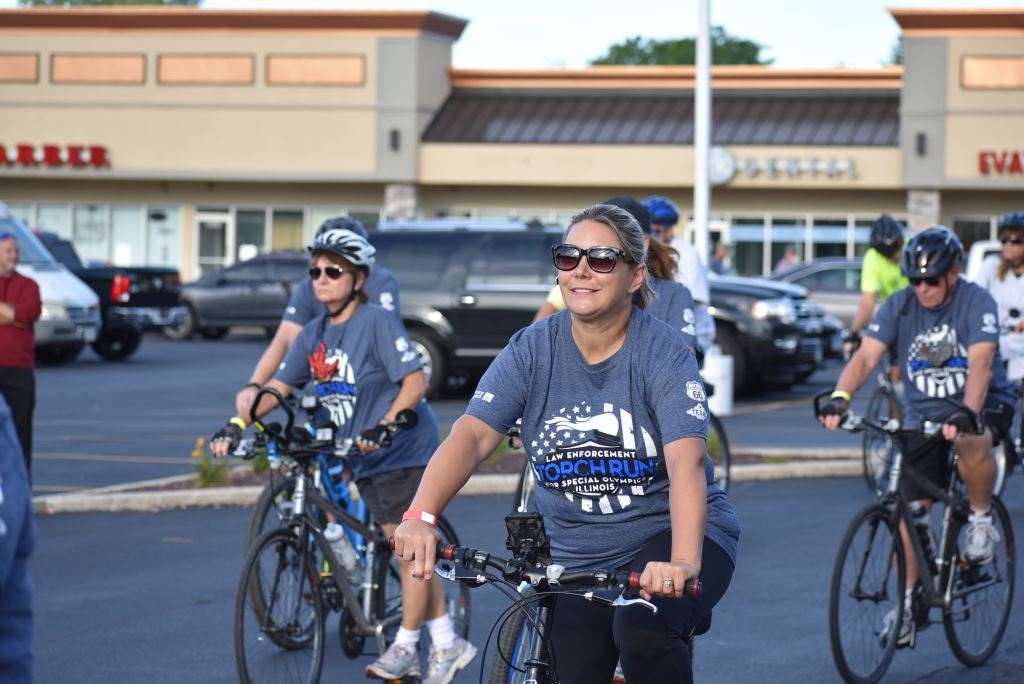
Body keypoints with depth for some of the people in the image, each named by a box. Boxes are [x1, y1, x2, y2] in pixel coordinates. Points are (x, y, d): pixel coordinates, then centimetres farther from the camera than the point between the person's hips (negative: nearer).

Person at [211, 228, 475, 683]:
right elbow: (279, 386, 4)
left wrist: (382, 427, -35)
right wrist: (237, 424, -9)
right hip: (365, 459, 7)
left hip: (405, 451, -7)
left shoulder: (378, 323, -16)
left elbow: (415, 381, -22)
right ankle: (446, 644, 19)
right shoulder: (315, 333, 5)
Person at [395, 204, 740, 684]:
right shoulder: (531, 350, -4)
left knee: (641, 628, -32)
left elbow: (687, 461, -28)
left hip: (667, 535, -4)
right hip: (579, 558, 4)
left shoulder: (663, 353, -14)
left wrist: (683, 562, -45)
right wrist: (420, 516, -35)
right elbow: (472, 435, -16)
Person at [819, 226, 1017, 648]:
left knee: (972, 444, -38)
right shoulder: (899, 307, -7)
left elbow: (980, 363, -30)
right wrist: (839, 398, -38)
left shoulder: (976, 303, -16)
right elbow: (866, 356, -18)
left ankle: (981, 519, -10)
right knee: (909, 509, -3)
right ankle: (907, 604, 11)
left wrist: (965, 415, -47)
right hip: (923, 414, 4)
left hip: (983, 406, -4)